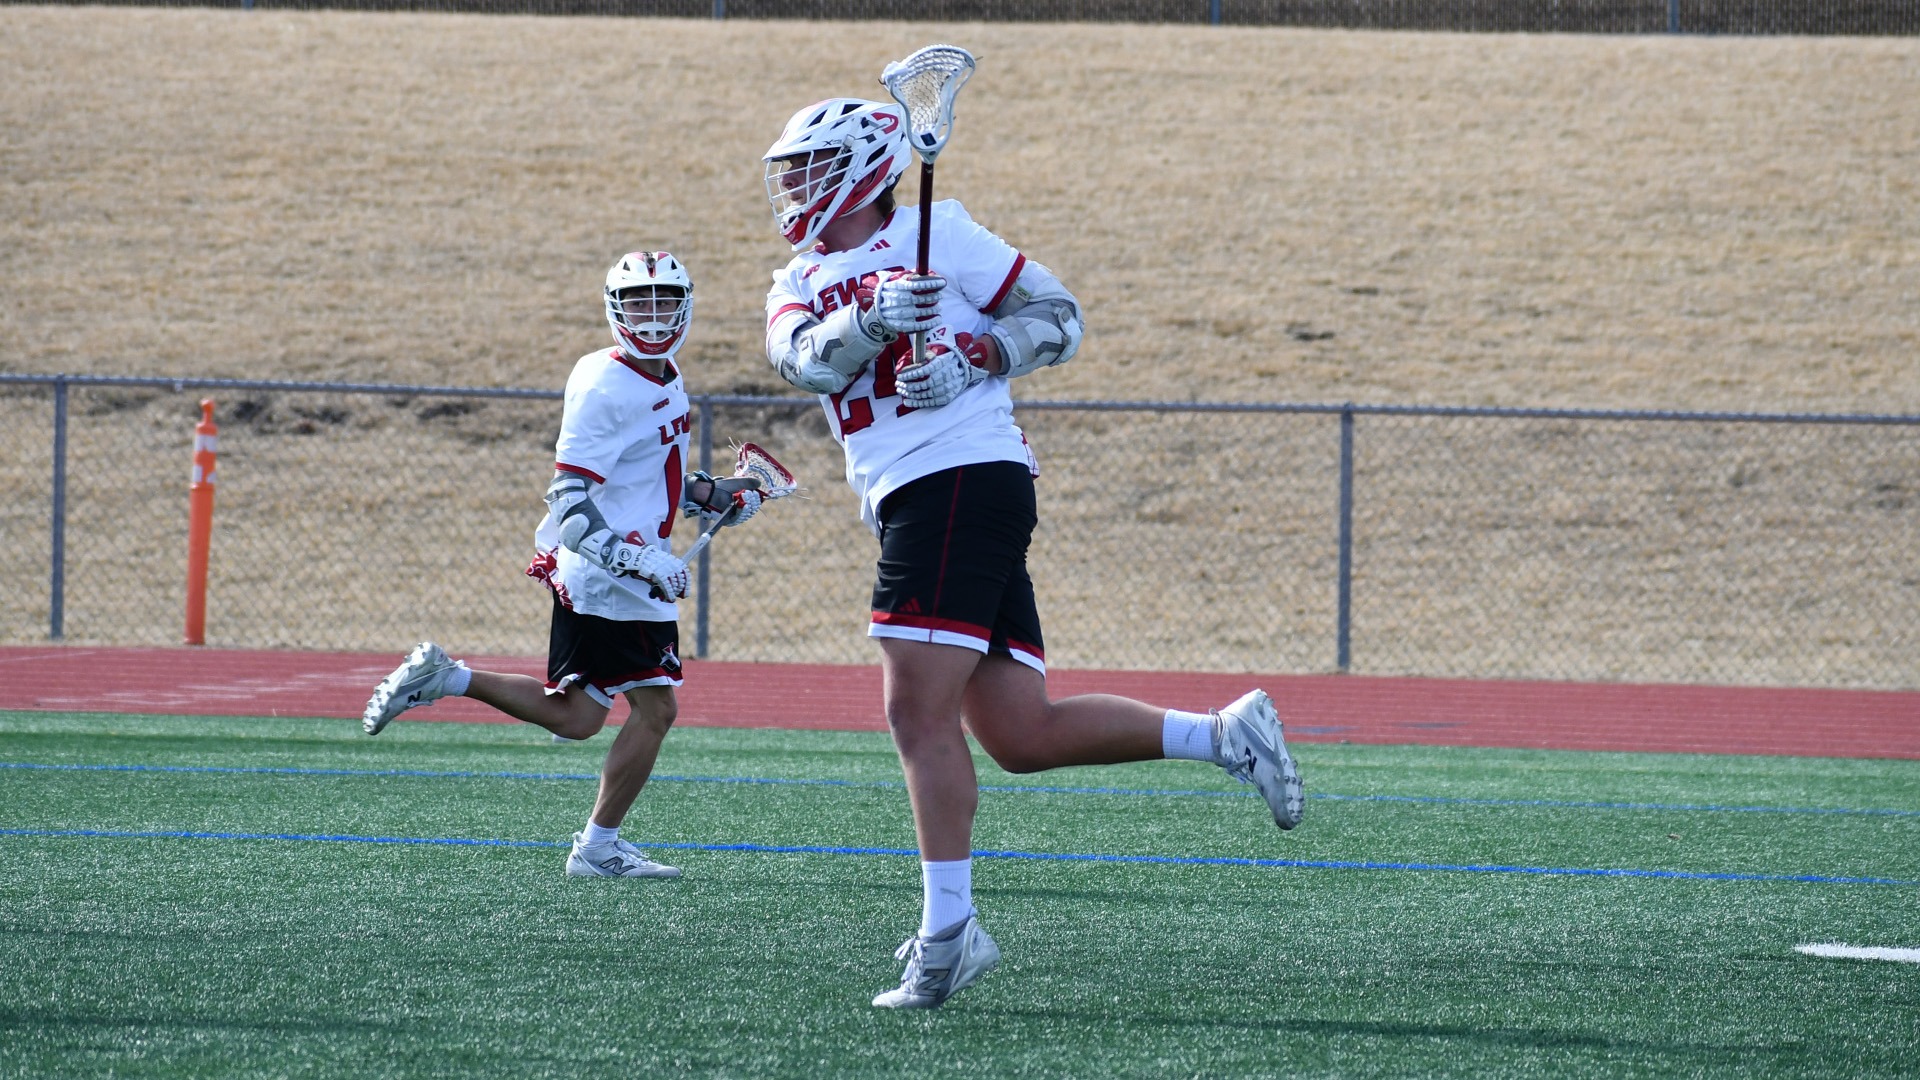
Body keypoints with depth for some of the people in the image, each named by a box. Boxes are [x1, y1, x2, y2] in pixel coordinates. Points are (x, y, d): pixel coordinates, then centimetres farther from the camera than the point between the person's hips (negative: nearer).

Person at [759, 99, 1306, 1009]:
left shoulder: (935, 234, 3)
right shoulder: (799, 284, 21)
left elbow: (1059, 318, 3)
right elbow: (805, 356, -3)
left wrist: (973, 359, -12)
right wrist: (872, 320, -22)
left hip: (963, 481, -8)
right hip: (910, 507, 8)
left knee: (920, 711, -14)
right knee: (1022, 736, 3)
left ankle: (948, 928, -15)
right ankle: (1223, 734, 9)